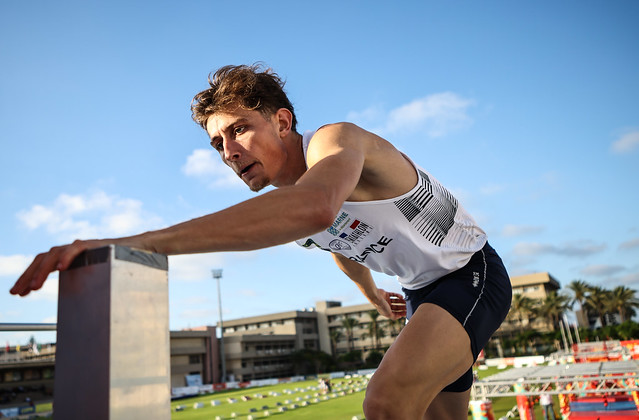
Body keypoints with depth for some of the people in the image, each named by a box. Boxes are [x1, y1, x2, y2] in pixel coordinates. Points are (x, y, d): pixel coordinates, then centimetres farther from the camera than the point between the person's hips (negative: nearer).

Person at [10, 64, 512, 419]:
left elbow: (315, 208, -53)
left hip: (472, 271, -8)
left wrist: (140, 241, -57)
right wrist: (371, 292, 38)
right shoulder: (284, 199, 1)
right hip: (422, 292, 9)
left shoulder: (335, 138, -27)